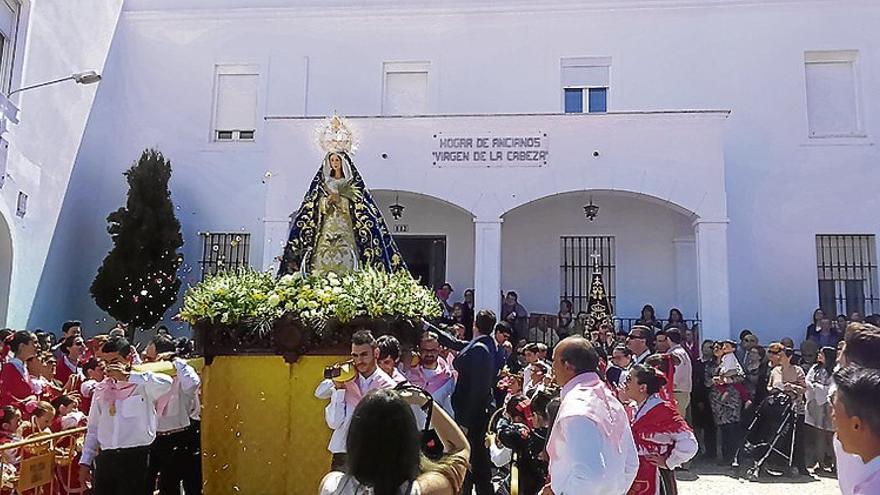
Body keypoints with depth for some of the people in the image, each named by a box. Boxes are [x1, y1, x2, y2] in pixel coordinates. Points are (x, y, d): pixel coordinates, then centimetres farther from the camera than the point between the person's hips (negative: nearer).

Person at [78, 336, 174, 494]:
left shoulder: (143, 384, -4)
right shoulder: (101, 389, 12)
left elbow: (166, 383, -27)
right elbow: (93, 428, 16)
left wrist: (127, 376, -24)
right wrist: (85, 462, 12)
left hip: (136, 457, -4)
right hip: (105, 457, 5)